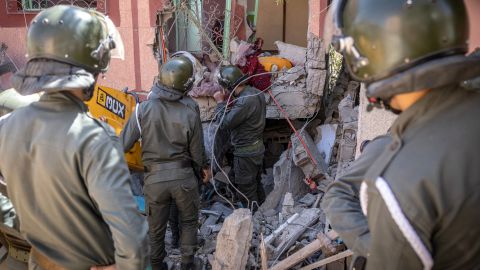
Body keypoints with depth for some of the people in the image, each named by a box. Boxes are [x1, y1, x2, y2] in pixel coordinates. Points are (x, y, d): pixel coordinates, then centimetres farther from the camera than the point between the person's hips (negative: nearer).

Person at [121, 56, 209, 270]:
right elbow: (197, 151, -3)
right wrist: (202, 168, 17)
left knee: (156, 227, 19)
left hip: (155, 178, 0)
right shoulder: (190, 112, -11)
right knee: (189, 221, 24)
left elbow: (123, 145, -9)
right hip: (184, 176, 0)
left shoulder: (144, 109, -12)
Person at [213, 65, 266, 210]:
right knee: (256, 184, 22)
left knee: (247, 191, 6)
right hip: (258, 148, 10)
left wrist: (220, 102, -10)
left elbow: (224, 124, -22)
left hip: (246, 152, -9)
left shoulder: (245, 101, -28)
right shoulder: (256, 93, 1)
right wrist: (228, 101, 2)